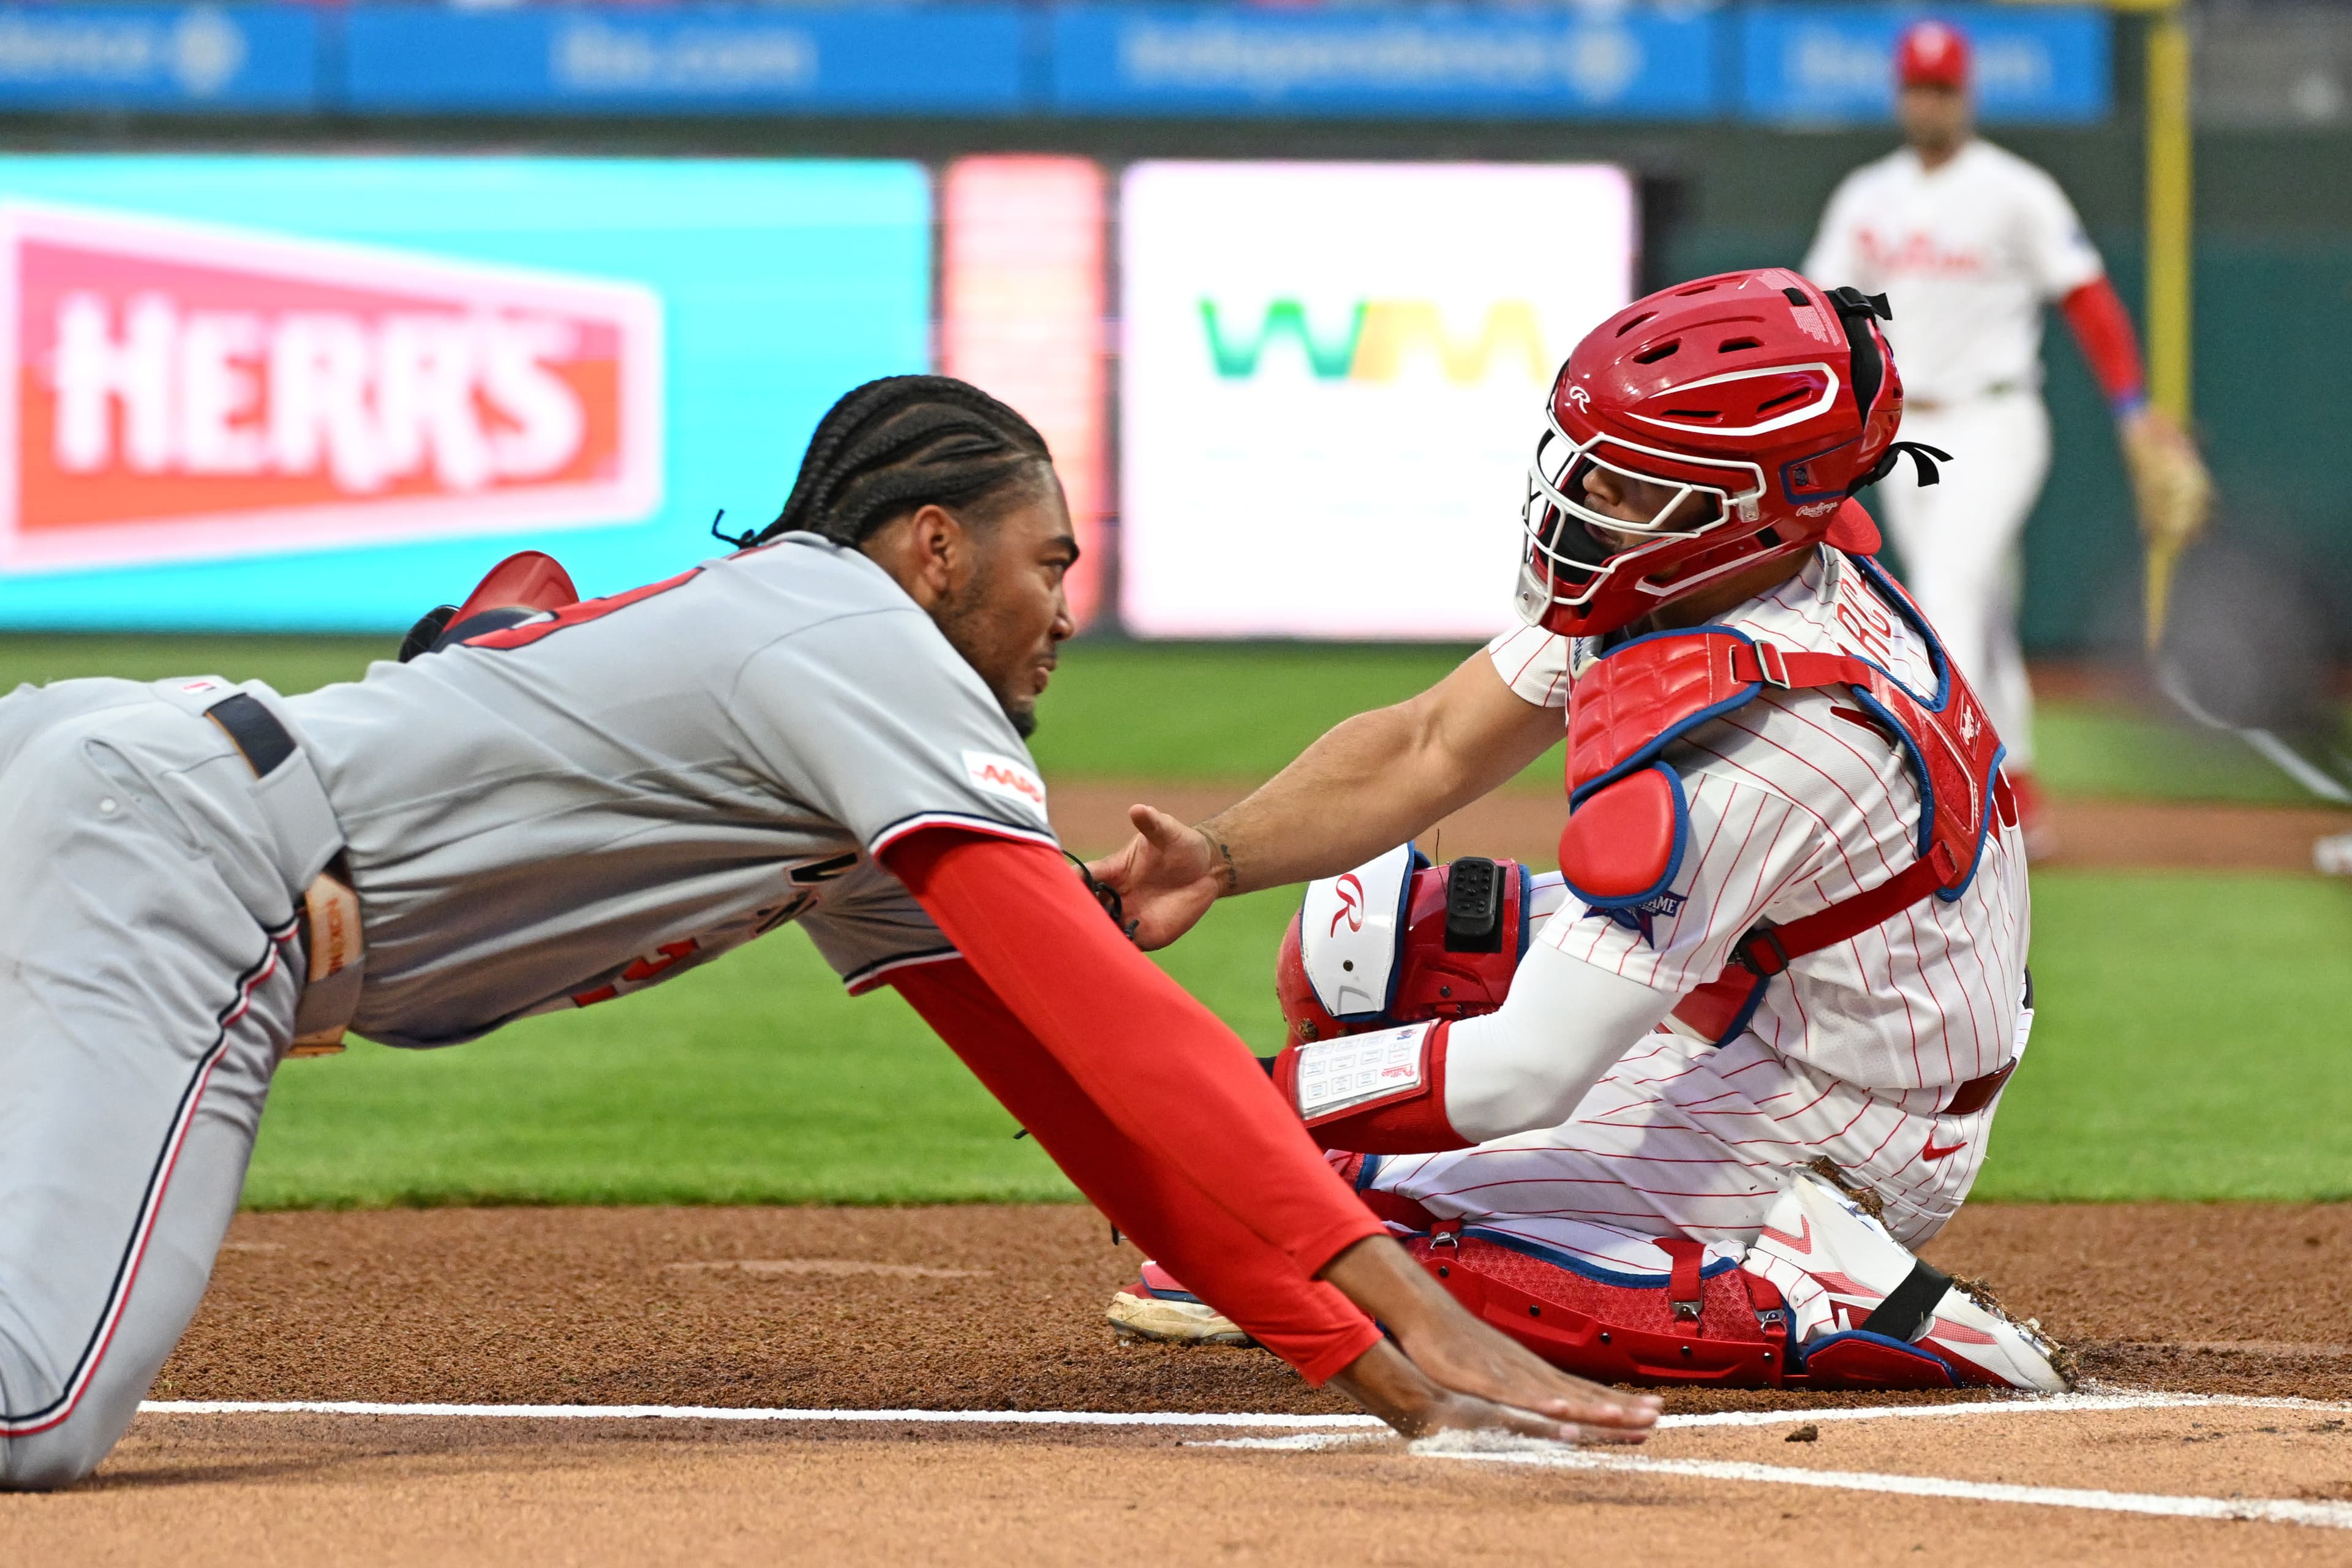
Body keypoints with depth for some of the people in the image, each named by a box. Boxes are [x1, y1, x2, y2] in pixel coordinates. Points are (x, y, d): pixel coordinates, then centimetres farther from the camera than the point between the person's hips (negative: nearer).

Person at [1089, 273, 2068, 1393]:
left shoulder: (1722, 737, -35)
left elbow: (1519, 1078, -32)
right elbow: (1430, 750, 2)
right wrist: (1213, 858, -12)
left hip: (1827, 1156, -9)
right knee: (1358, 926, 7)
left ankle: (1826, 1310, -12)